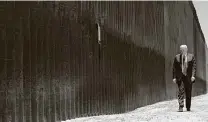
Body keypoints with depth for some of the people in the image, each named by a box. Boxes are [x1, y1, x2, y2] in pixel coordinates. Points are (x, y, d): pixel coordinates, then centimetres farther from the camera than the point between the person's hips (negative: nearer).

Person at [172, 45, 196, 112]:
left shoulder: (191, 56, 5)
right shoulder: (177, 57, 7)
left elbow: (194, 66, 0)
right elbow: (174, 68, 6)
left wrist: (193, 76, -11)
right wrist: (174, 77, -2)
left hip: (189, 77, 0)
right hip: (180, 77, 0)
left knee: (188, 93, 6)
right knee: (181, 91, -10)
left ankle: (188, 107, 18)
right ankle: (181, 107, -12)